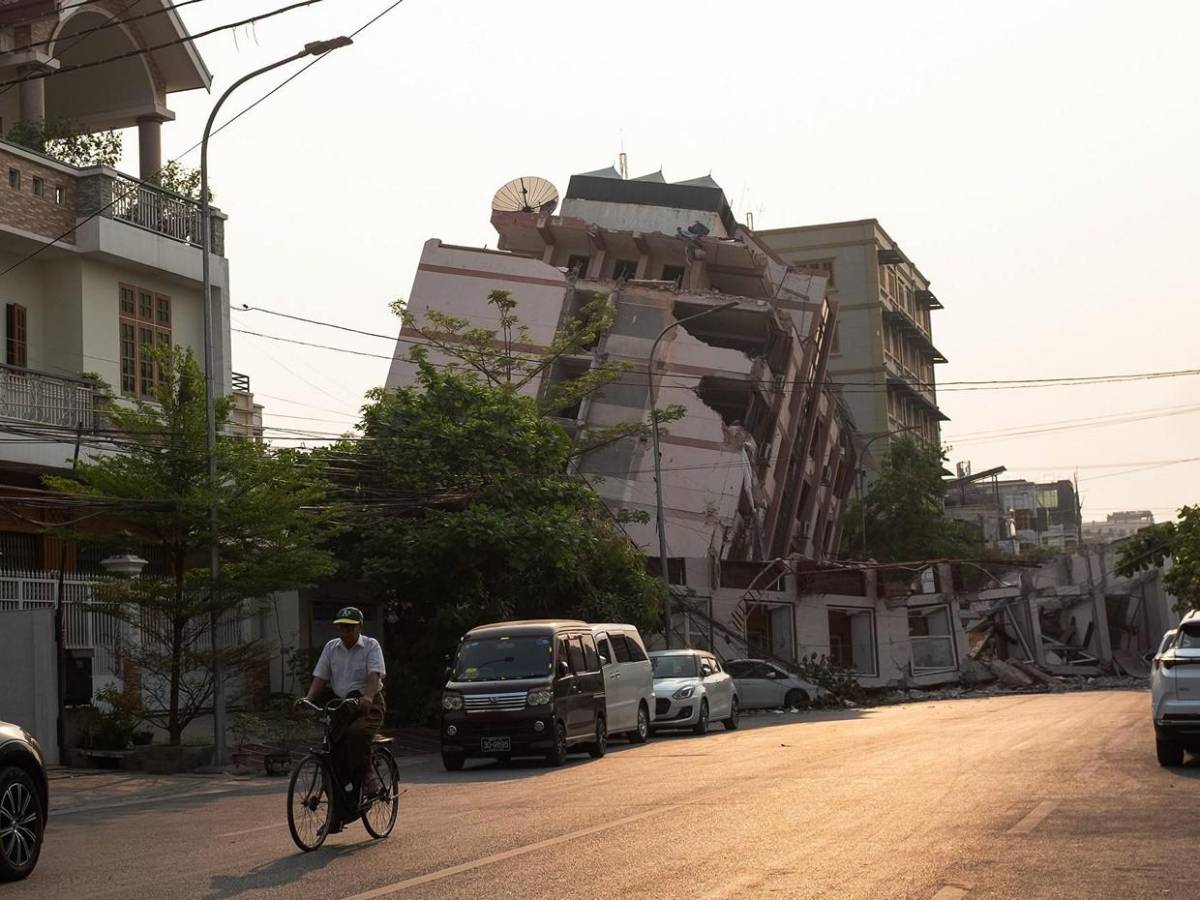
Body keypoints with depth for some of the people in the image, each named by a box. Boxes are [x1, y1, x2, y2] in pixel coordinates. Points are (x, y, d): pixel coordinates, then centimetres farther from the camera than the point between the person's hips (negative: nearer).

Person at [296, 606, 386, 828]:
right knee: (334, 755, -6)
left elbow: (375, 675, -19)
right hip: (341, 705, 5)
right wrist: (308, 698, -14)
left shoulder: (371, 646, -4)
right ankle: (338, 814, -1)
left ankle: (363, 779, -17)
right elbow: (320, 678, 5)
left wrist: (368, 697, -38)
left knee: (357, 733, -36)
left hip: (369, 705, -5)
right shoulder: (331, 648, 10)